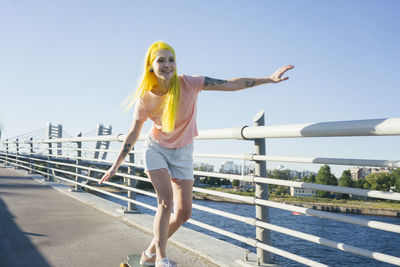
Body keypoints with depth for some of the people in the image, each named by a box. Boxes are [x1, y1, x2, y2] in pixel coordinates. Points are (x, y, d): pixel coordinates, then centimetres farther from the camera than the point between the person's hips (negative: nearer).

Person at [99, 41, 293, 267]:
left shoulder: (188, 84, -19)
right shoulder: (145, 98, -15)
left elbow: (231, 84, -22)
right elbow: (133, 134, -3)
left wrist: (269, 79, -28)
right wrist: (116, 166, 0)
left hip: (182, 152, 1)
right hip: (157, 149, -1)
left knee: (184, 213, -1)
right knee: (166, 200, -21)